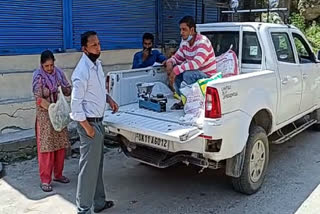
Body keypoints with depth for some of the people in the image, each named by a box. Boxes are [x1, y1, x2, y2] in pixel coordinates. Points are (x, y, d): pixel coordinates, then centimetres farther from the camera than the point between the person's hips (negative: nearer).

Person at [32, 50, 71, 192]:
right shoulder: (38, 76, -11)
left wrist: (64, 89, -17)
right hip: (45, 116, -5)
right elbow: (39, 99, -20)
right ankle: (45, 180, 8)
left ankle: (58, 174, 26)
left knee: (60, 145, 11)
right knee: (46, 148, -1)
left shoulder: (58, 72, 1)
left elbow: (68, 91, 5)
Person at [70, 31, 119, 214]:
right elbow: (76, 102, -21)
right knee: (89, 168, -1)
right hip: (89, 123, -9)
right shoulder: (83, 71, -21)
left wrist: (109, 98, 6)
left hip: (99, 121, 10)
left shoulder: (97, 63, 7)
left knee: (98, 165, 18)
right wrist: (87, 126, -18)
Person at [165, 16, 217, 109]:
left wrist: (177, 69, -36)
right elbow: (177, 57, 11)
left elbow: (197, 63, -36)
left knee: (187, 74, -34)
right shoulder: (184, 42, 2)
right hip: (193, 72, 8)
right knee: (172, 70, -6)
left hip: (207, 76, -8)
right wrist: (170, 62, -14)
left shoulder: (202, 41, -23)